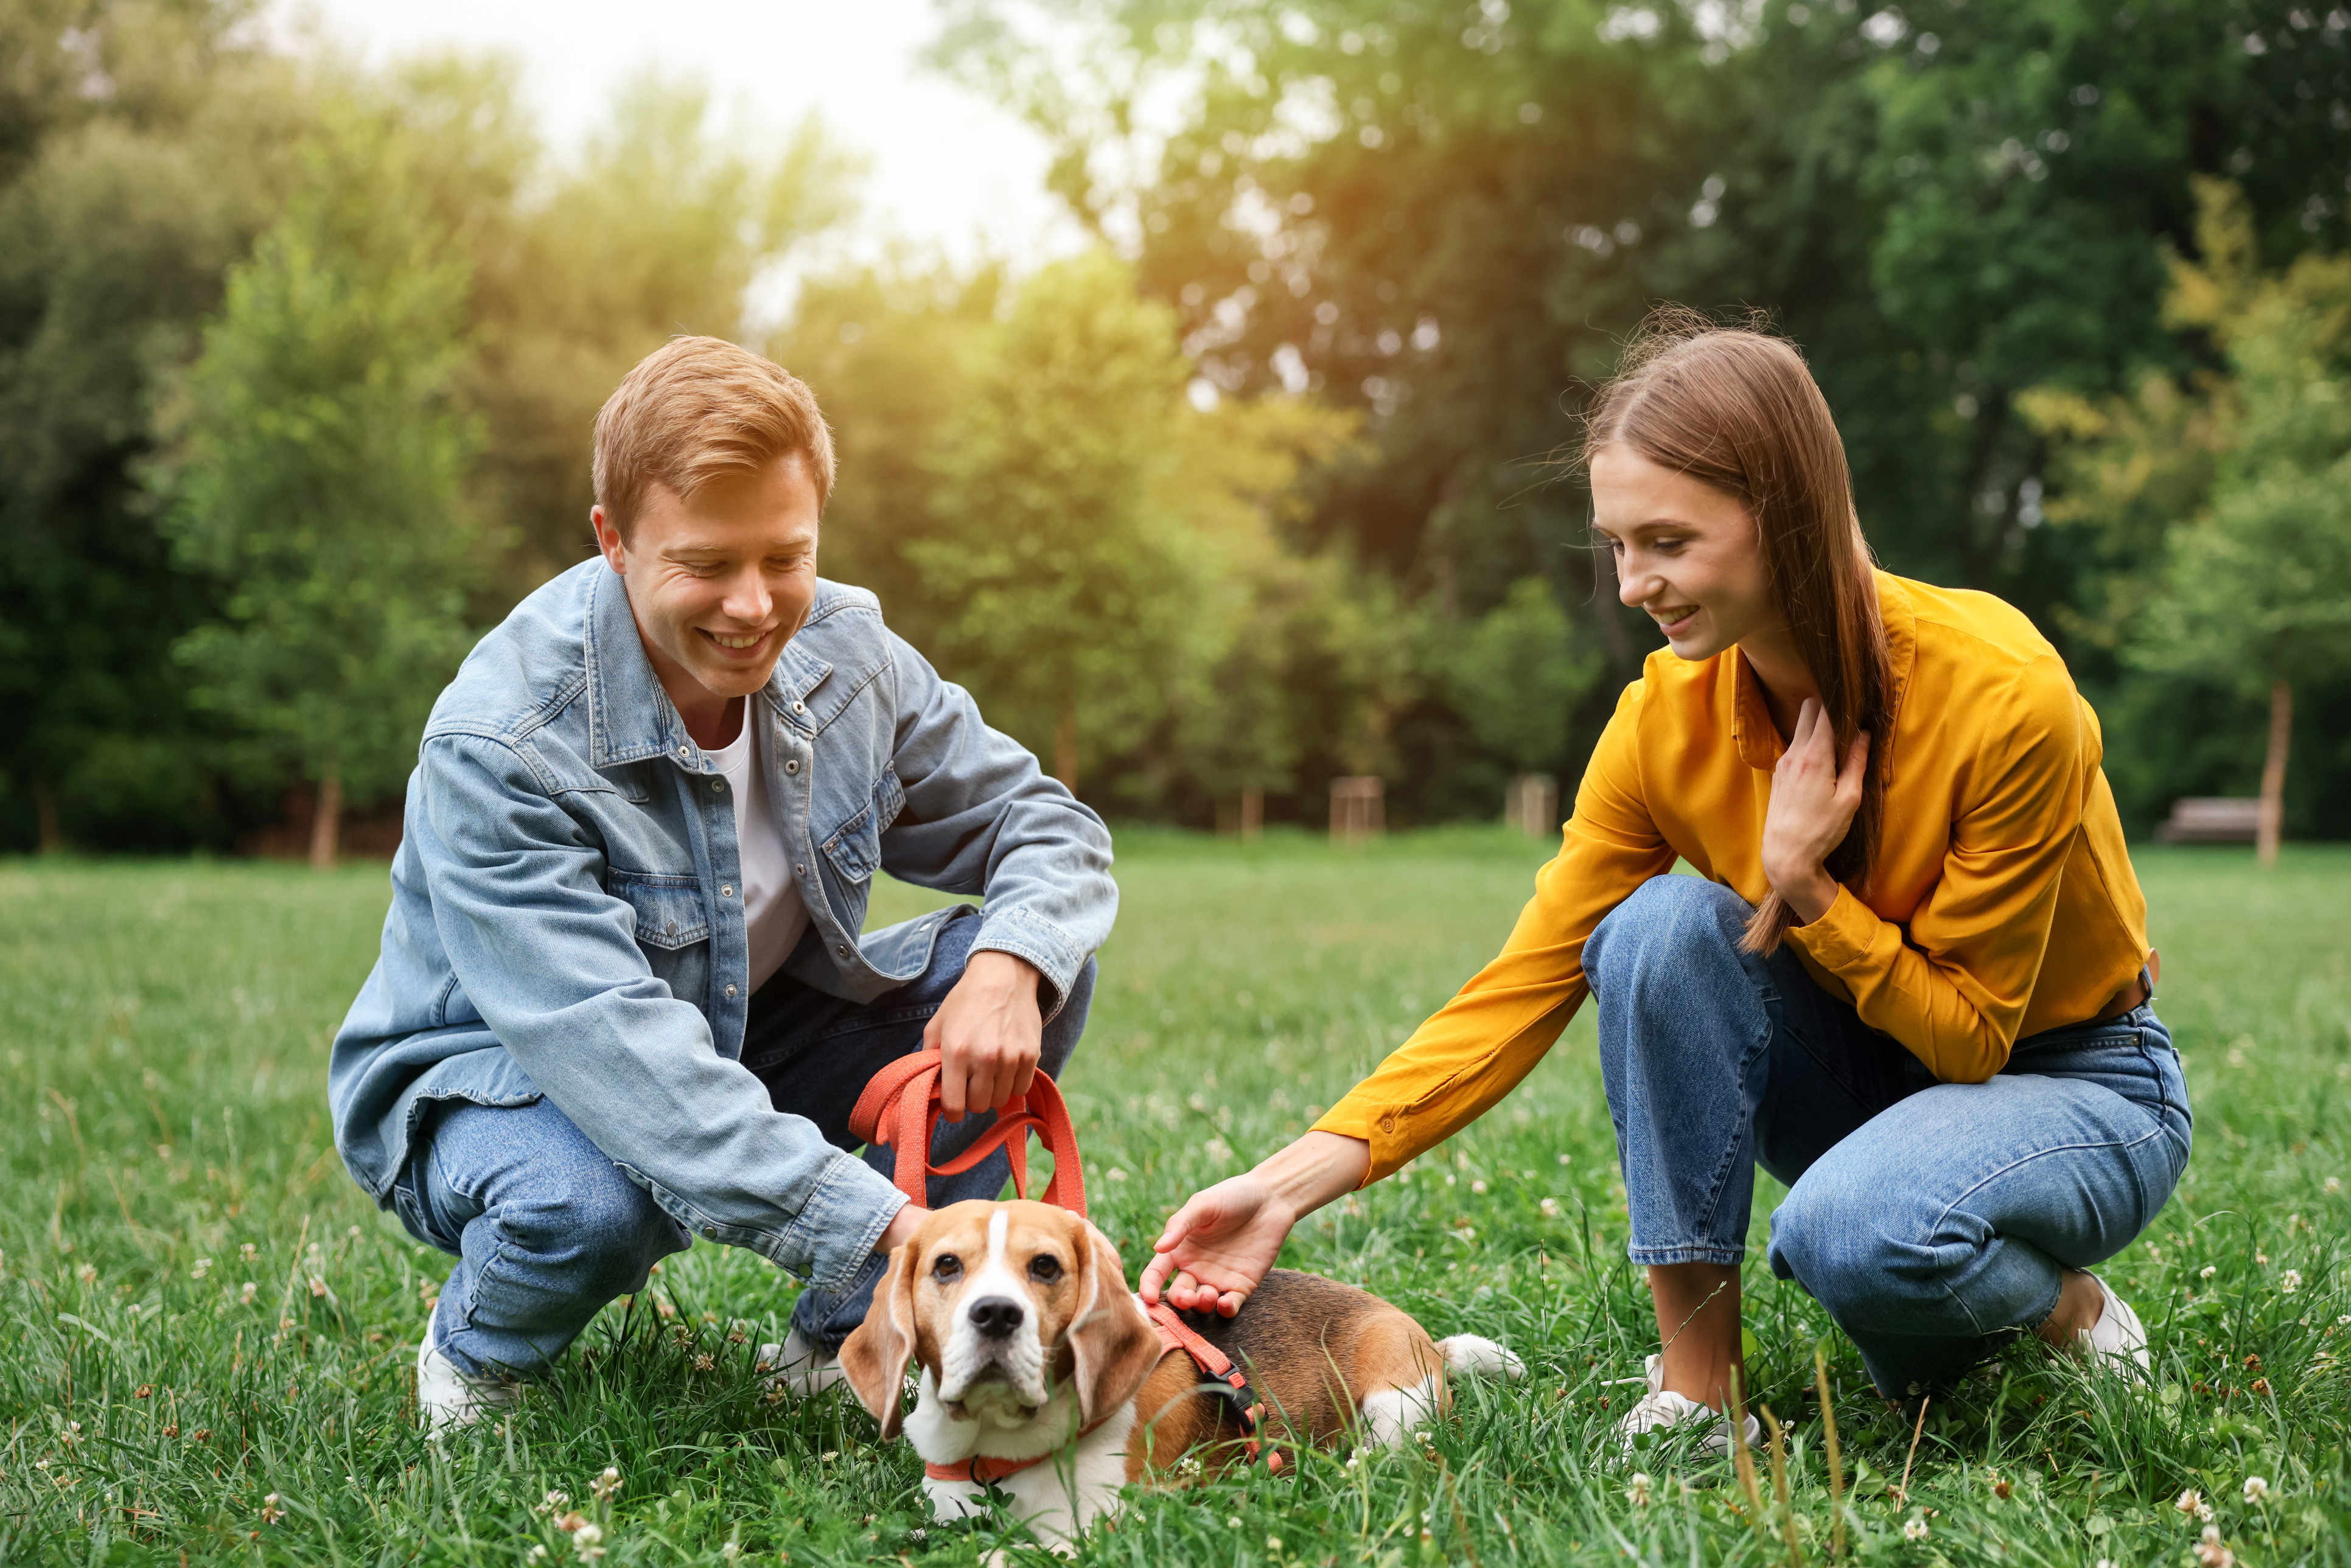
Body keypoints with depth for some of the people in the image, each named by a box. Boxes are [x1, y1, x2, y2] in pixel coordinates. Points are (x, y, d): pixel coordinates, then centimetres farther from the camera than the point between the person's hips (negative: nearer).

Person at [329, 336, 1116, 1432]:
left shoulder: (844, 654, -11)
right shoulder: (497, 751, -30)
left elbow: (1042, 825, -3)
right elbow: (611, 1041, -39)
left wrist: (1012, 965, -29)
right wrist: (874, 1224, -48)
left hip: (750, 1037, 6)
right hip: (492, 1073, -5)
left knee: (1045, 960, -13)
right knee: (589, 1201, -41)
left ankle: (847, 1342, -2)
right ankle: (474, 1358, -3)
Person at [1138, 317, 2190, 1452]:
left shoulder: (2001, 696, -27)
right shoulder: (1667, 717, -14)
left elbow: (1970, 1033, -18)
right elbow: (1521, 990, -14)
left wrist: (1801, 884, -29)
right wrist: (1290, 1184, -24)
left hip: (2074, 1076, -4)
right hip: (1873, 1067, 4)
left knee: (1855, 1232, -37)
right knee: (1668, 923, -26)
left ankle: (2058, 1301, 0)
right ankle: (1694, 1389, -17)